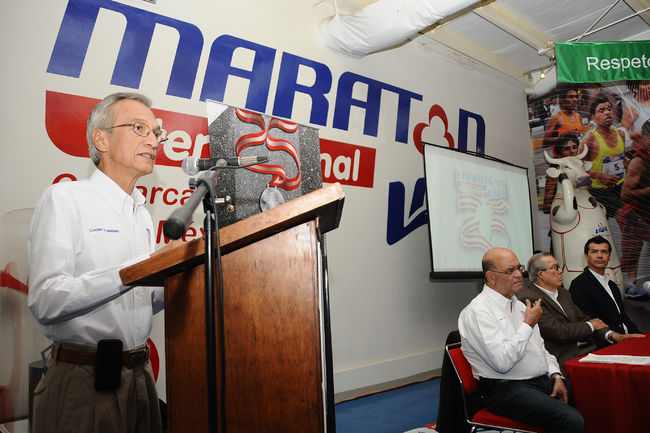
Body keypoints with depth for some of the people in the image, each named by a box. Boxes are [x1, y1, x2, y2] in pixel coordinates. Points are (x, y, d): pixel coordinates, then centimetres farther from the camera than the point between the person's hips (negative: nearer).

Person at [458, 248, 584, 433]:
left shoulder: (518, 304, 16)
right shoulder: (478, 311, -14)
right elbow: (502, 362, -23)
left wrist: (556, 376, 5)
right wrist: (528, 324, -14)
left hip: (543, 381, 9)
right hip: (507, 389, -8)